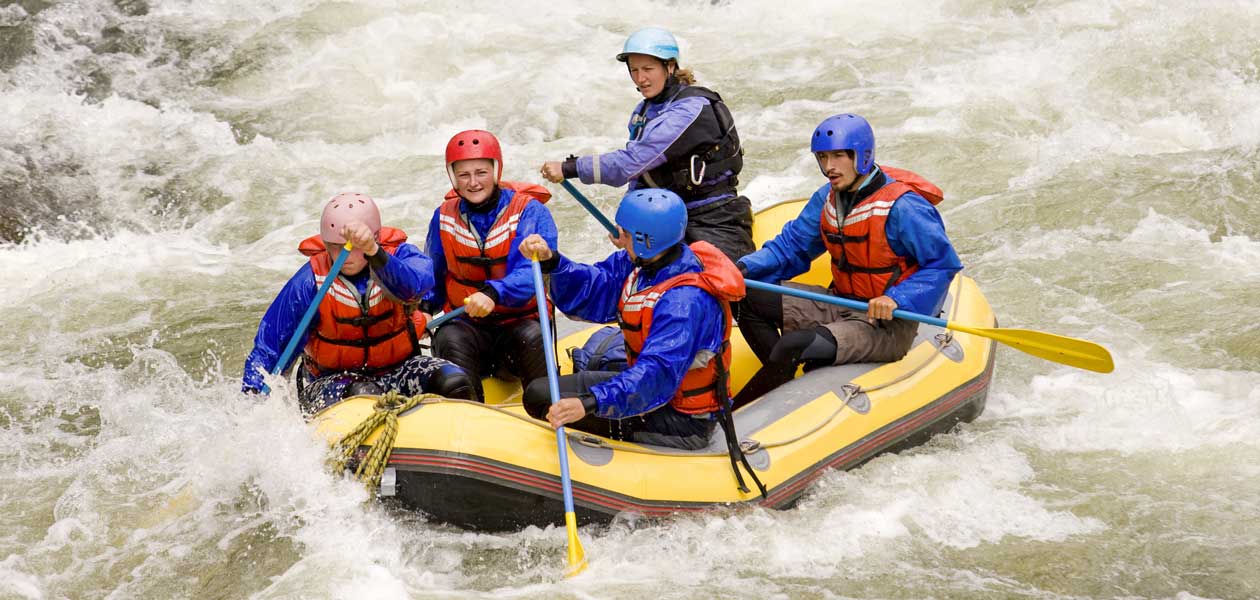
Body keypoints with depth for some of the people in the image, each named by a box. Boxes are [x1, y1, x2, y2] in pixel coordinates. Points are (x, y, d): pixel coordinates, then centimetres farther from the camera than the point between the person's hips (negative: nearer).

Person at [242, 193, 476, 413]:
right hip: (331, 381, -2)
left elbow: (420, 281, -36)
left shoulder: (399, 254, -9)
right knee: (363, 394, -36)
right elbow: (268, 347, -8)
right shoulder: (311, 281, -11)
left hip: (397, 370, 2)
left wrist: (374, 253, -52)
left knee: (454, 382, -22)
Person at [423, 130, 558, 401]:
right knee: (449, 338, -31)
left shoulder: (529, 211, -6)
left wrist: (493, 294, -40)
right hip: (467, 325, 2)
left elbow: (532, 272, -21)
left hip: (520, 320, -2)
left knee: (534, 337, -35)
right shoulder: (444, 217, 8)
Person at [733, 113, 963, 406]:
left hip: (886, 324, -9)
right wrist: (744, 269, -7)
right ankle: (785, 384, -9)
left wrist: (897, 299, -29)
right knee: (749, 298, -1)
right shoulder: (827, 199, 5)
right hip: (840, 304, 9)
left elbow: (944, 262, -18)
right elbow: (791, 246, 11)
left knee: (795, 345, -30)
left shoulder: (901, 207, -19)